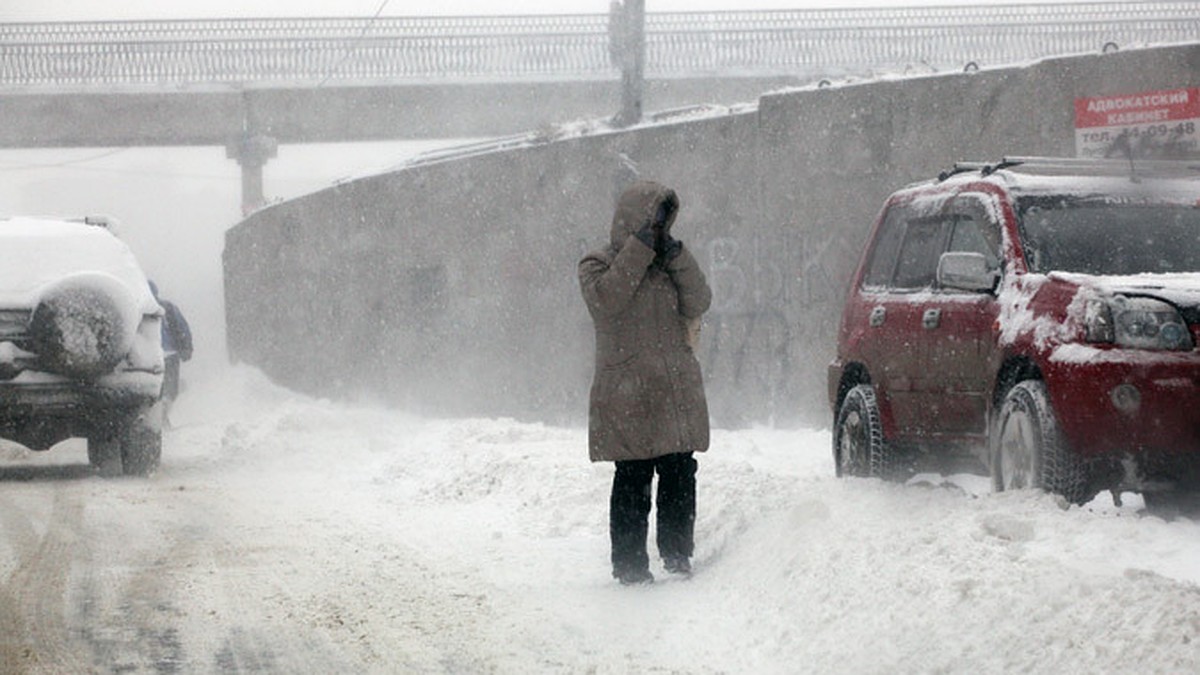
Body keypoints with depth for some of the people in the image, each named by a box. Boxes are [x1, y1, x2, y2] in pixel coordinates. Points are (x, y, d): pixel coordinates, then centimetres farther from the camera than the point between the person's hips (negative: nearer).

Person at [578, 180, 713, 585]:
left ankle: (677, 552, 19)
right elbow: (605, 300, -19)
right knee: (633, 481, -5)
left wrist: (674, 254, -8)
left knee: (680, 477, 5)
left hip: (677, 393, 5)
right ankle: (629, 561, 1)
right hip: (628, 395, -5)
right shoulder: (599, 265, 3)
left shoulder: (669, 265, 17)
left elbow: (697, 303, 2)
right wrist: (640, 248, -18)